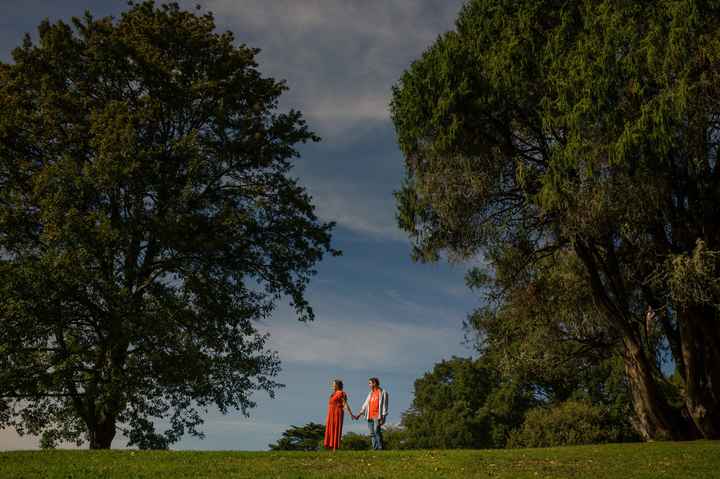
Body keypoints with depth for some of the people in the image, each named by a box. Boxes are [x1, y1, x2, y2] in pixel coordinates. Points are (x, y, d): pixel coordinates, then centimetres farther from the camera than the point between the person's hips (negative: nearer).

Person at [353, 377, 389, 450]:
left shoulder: (383, 392, 1)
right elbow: (365, 405, 20)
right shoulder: (370, 393, 20)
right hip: (370, 416, 7)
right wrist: (359, 414, 12)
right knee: (372, 433, 2)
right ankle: (375, 448, 3)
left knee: (377, 430, -21)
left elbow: (384, 405, -5)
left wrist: (383, 417, -13)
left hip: (377, 416, -7)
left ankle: (380, 447, -18)